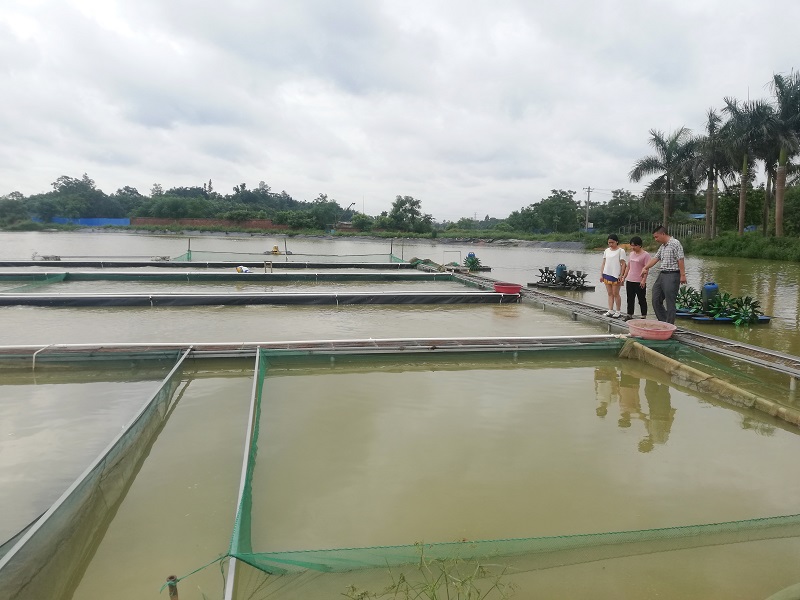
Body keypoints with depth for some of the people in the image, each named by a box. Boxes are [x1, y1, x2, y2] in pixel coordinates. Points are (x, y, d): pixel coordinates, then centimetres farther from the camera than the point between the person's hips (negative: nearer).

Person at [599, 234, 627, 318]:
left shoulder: (621, 250, -3)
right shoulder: (607, 250, 13)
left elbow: (623, 264, -7)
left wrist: (621, 275, -12)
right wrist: (601, 274, 9)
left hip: (616, 275, -5)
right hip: (607, 274, 5)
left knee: (615, 294, -2)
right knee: (610, 294, 8)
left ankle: (617, 312, 6)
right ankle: (610, 311, 11)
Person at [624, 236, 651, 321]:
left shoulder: (645, 255, -8)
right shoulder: (631, 254, 12)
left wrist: (643, 280, -20)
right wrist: (624, 277, 15)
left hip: (639, 282, -6)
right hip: (629, 280, 6)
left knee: (642, 299, 2)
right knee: (630, 299, 10)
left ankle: (644, 316, 9)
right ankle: (629, 314, 17)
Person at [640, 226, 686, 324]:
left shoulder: (675, 243, -11)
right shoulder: (662, 246, 16)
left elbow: (680, 260, -15)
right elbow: (655, 258, 16)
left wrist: (682, 275, -18)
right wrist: (645, 268, 5)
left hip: (672, 275, -9)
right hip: (662, 274, 9)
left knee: (670, 302, -4)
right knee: (656, 300, 10)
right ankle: (663, 322, 20)